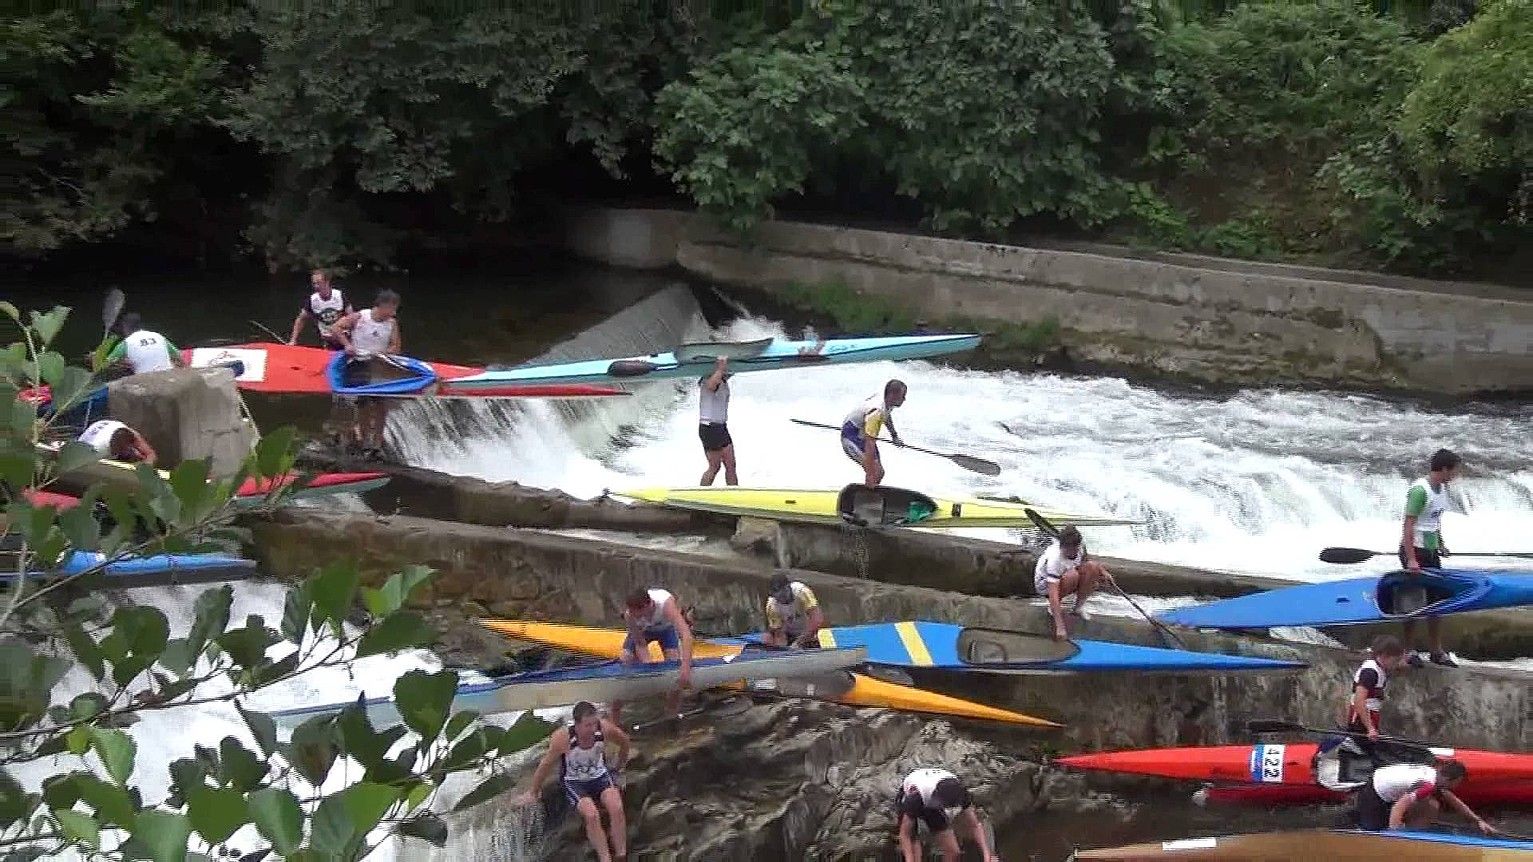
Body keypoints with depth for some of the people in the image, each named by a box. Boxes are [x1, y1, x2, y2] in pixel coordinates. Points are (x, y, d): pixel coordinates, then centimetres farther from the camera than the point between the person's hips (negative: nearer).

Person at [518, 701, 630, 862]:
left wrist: (619, 766, 17)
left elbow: (624, 741, 3)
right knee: (592, 815, -29)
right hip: (574, 781, -2)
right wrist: (533, 793, 2)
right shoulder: (562, 738, -28)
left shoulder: (605, 729, -22)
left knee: (617, 808, -25)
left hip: (599, 776, 2)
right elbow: (545, 765, -11)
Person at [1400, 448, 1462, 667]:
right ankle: (1408, 650, 8)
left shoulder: (1442, 488, 8)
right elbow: (1408, 526, -23)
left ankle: (1436, 651, 19)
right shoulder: (1420, 491, -20)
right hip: (1415, 550, -9)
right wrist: (1411, 559, -26)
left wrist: (1440, 544, 16)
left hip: (1431, 551, 9)